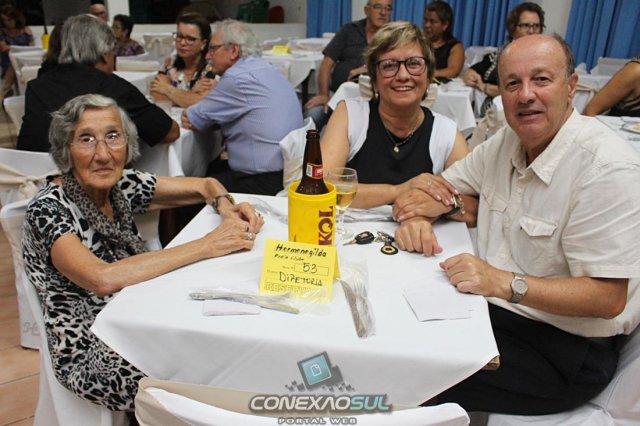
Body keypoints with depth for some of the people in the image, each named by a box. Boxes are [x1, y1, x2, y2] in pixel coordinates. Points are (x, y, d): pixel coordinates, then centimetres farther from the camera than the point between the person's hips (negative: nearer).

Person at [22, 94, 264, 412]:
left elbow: (205, 185, 5)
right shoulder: (48, 209, -21)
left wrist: (225, 205, -18)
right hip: (91, 354, -6)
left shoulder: (122, 184, -3)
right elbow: (103, 278, -37)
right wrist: (205, 245, -35)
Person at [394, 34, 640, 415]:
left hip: (564, 346, -6)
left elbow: (608, 298, -21)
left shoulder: (607, 168, -21)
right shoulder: (508, 141, 2)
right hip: (493, 308, 7)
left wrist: (506, 283, -31)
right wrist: (435, 203, -11)